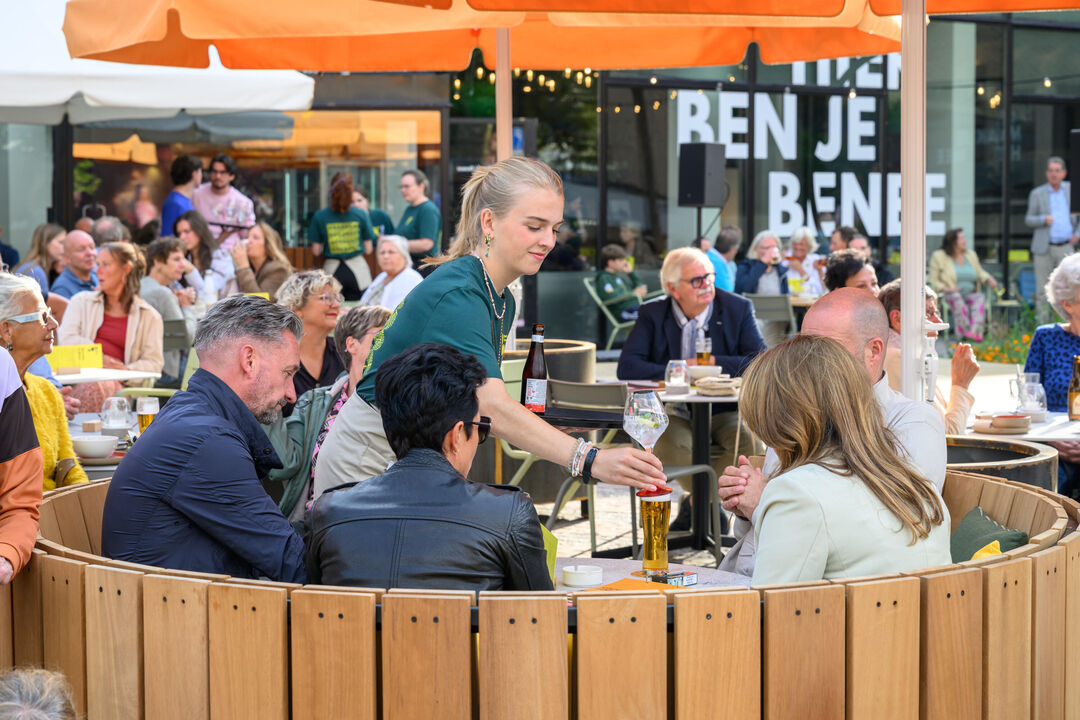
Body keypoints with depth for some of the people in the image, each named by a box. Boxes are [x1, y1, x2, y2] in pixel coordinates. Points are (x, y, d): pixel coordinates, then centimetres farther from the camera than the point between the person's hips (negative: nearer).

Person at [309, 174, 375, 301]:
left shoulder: (319, 217, -5)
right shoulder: (361, 215, -4)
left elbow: (316, 251, -1)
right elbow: (368, 250, 1)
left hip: (332, 269, 0)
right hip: (358, 268, 0)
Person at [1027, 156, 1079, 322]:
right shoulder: (1037, 194, 2)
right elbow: (1028, 220, 4)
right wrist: (1043, 219, -16)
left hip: (1066, 248, 1)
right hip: (1044, 249, -1)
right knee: (1042, 290, 1)